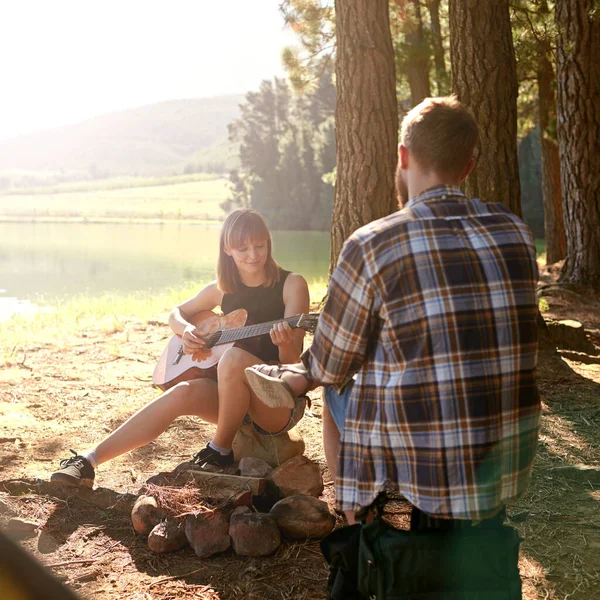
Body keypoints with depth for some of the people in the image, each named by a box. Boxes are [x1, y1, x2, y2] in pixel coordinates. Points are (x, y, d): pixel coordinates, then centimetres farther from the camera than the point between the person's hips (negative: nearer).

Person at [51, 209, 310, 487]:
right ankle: (88, 461, -26)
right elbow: (176, 312, 20)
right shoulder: (221, 290, 5)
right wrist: (185, 330, -3)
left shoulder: (291, 284, -7)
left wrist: (285, 344, -34)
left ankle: (220, 451, -14)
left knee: (234, 358, -33)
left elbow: (292, 361, -10)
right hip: (230, 397, 4)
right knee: (184, 392, -26)